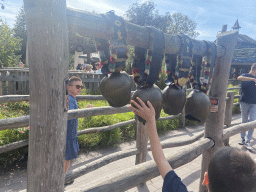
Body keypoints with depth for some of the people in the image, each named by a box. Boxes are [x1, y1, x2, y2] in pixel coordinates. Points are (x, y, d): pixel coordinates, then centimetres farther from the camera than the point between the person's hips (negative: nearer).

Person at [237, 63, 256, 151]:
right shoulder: (245, 75, 0)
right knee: (244, 121, 6)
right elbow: (239, 78, -24)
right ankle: (242, 138, 21)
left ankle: (248, 142, 0)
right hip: (244, 102, -3)